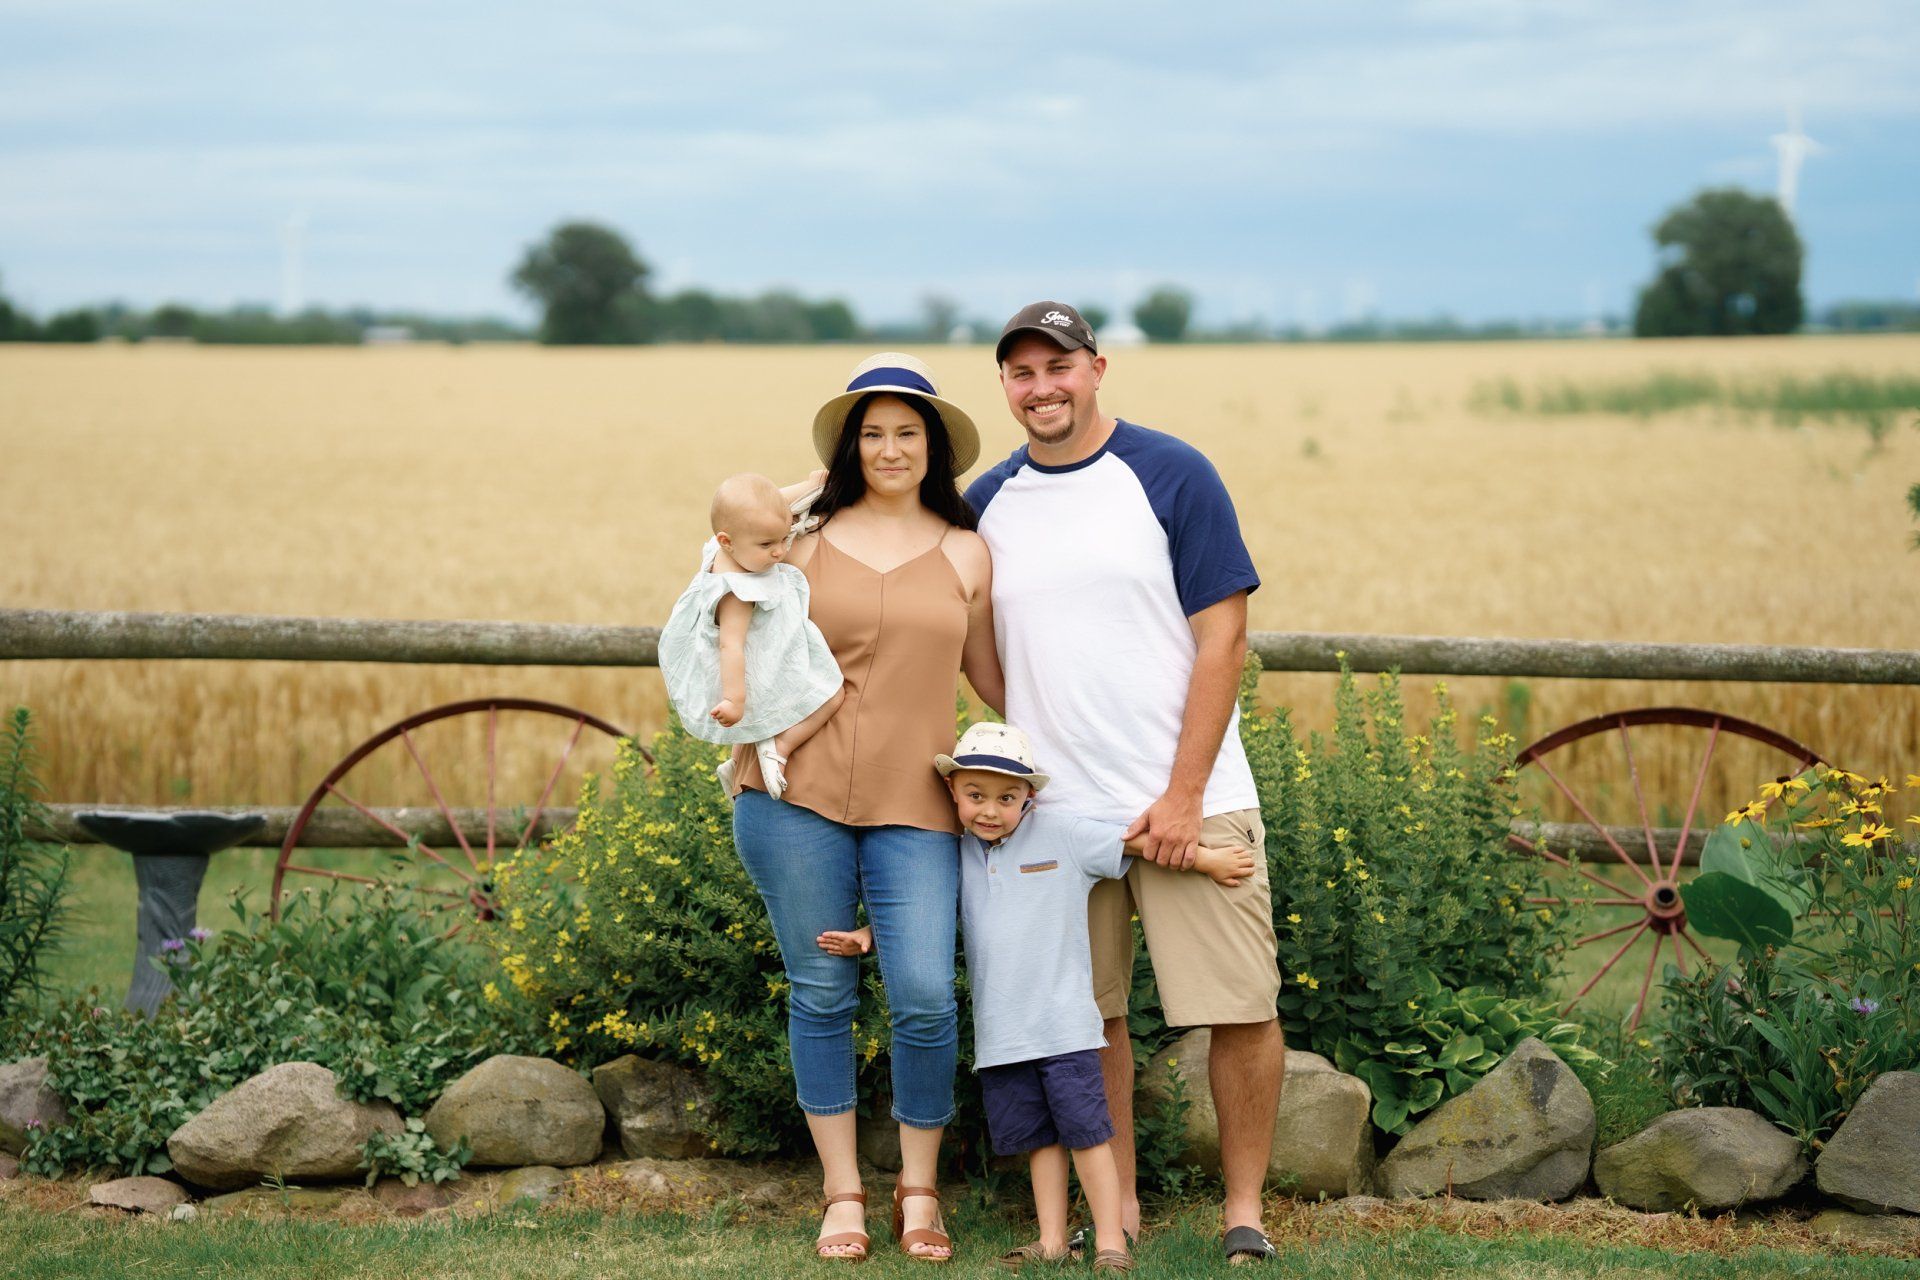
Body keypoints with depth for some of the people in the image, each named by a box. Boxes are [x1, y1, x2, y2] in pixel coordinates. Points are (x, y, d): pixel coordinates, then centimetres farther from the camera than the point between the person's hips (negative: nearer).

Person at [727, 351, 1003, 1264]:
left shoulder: (964, 553, 10)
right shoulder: (808, 539, 8)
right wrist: (743, 754, 4)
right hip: (799, 793, 0)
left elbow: (990, 673, 20)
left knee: (924, 1000, -9)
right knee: (820, 995, 5)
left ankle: (919, 1192, 12)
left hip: (913, 808, 0)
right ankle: (842, 1195, 17)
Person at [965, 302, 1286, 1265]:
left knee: (1238, 1008, -3)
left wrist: (1183, 796, -12)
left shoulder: (1172, 475, -3)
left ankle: (1244, 1209, 10)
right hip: (1055, 812, 3)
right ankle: (1118, 1208, 18)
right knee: (1088, 1014, 7)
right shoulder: (987, 504, 8)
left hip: (1187, 801, -3)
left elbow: (1222, 638, -6)